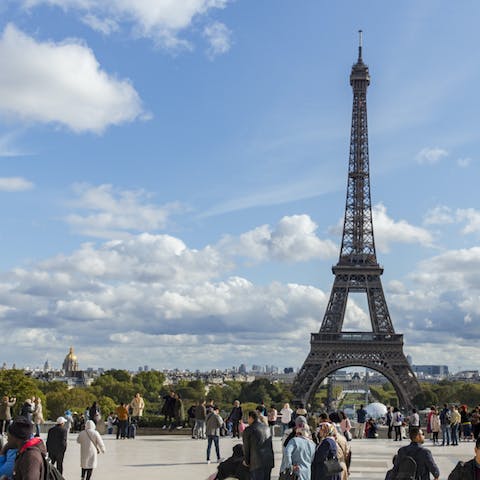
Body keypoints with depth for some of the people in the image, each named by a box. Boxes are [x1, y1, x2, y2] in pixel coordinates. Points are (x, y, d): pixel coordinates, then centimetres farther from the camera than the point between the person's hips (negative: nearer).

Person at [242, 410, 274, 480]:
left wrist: (246, 461, 14)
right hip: (269, 460, 6)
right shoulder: (266, 427, 14)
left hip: (257, 462, -6)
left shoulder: (248, 430, -5)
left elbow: (246, 447, 0)